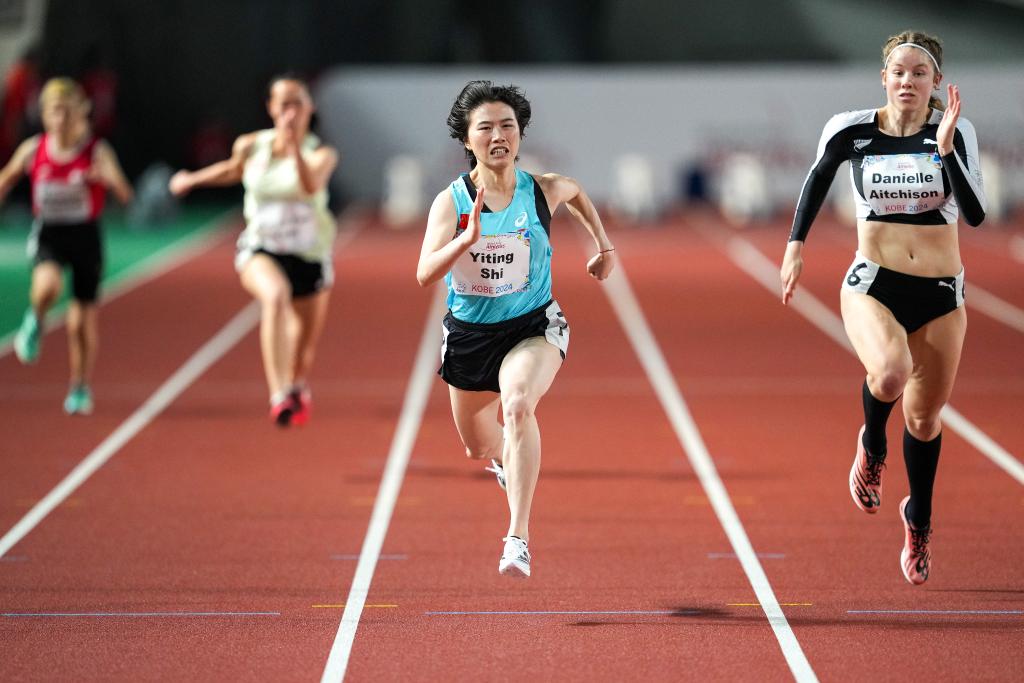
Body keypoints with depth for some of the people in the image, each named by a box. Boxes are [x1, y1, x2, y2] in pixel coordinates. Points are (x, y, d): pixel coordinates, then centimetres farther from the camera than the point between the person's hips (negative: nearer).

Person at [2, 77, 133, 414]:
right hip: (48, 234, 0)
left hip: (85, 235, 0)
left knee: (83, 319, 6)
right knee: (47, 286, -32)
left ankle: (81, 389, 25)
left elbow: (125, 195, -18)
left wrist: (107, 178, -38)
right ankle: (35, 322, 3)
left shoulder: (97, 150, -10)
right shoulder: (33, 149, -4)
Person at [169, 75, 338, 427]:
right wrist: (192, 179, 29)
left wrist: (294, 145, -46)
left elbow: (311, 186, -33)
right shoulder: (250, 146, -2)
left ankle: (298, 387, 51)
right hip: (260, 249, -1)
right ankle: (278, 394, -49)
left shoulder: (321, 153, -11)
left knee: (304, 351, 11)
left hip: (309, 255, 1)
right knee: (276, 294, -37)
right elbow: (234, 169, 22)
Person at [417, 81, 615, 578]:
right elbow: (425, 273, -24)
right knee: (480, 447, 18)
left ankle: (518, 538, -36)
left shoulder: (544, 191, -9)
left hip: (533, 328, -2)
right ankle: (507, 459, 60)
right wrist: (468, 238, -38)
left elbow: (577, 193, 17)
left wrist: (605, 247, 20)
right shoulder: (451, 201, -13)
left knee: (518, 404, -33)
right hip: (468, 333, 2)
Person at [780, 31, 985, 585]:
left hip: (940, 294, 1)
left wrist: (944, 148, -25)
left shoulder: (956, 131, -7)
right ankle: (872, 446, 2)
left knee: (924, 418, 14)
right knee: (890, 373, -34)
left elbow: (975, 213, -17)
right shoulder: (851, 131, -4)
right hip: (872, 284, -1)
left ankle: (919, 519, 42)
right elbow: (818, 177, 17)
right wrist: (796, 241, 12)